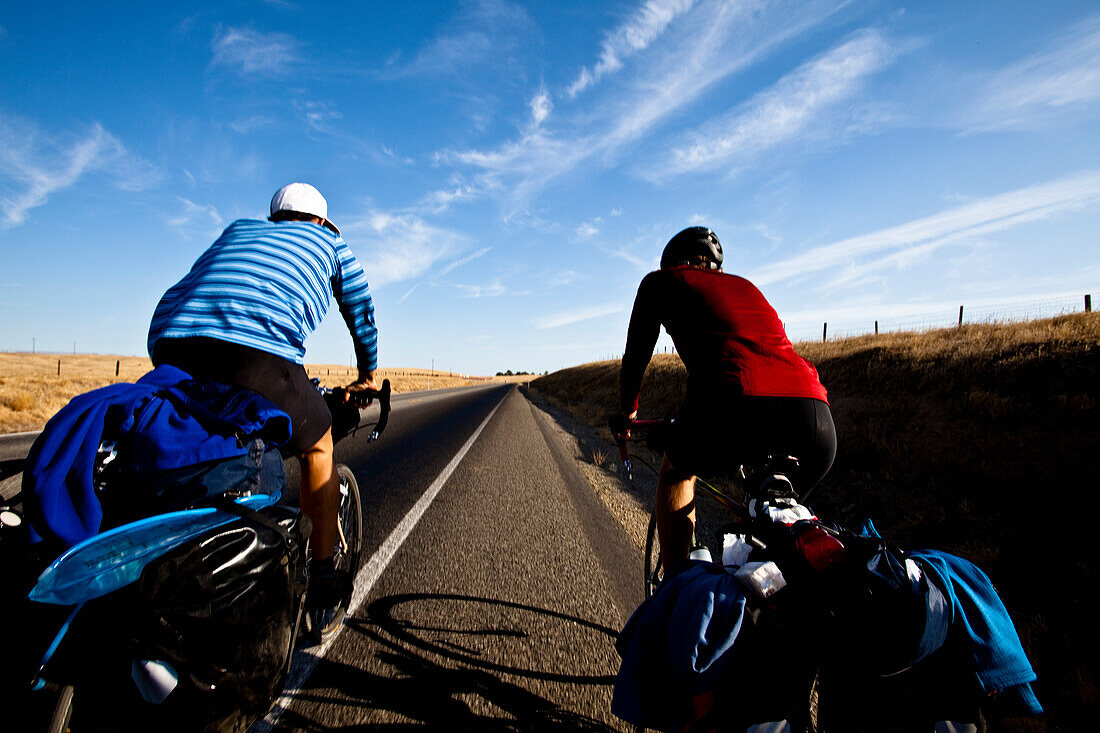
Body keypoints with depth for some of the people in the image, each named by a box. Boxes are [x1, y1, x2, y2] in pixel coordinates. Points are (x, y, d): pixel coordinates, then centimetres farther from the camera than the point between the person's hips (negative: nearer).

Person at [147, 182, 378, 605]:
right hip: (257, 353, -5)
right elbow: (361, 315, 34)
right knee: (317, 446, 19)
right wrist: (367, 376, 49)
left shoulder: (237, 229, 38)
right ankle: (322, 576, 23)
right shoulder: (327, 240, 28)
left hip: (170, 346, 5)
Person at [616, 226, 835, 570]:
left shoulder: (660, 282, 25)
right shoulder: (746, 287, 37)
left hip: (732, 412, -4)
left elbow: (635, 357, 30)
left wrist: (627, 412, 49)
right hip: (817, 423, 5)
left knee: (674, 473, 29)